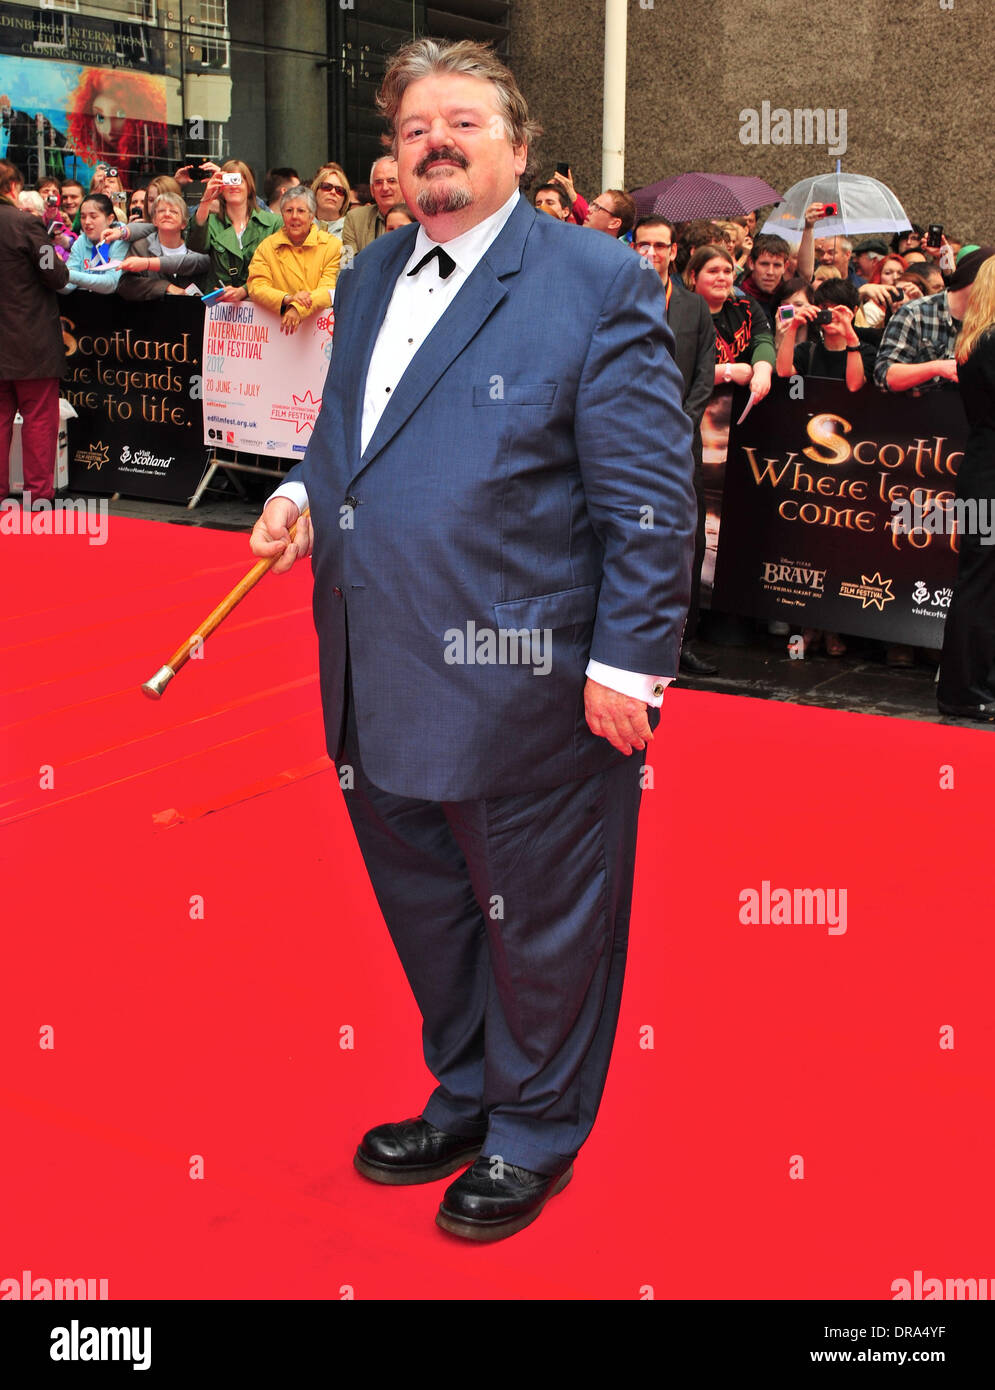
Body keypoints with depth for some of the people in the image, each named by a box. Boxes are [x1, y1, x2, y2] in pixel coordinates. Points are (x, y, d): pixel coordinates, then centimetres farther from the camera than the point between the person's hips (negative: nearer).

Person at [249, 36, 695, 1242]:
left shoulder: (597, 283, -10)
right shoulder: (369, 279, 12)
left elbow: (652, 497, -11)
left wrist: (629, 661, -14)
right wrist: (304, 493, 4)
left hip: (526, 689, -7)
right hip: (384, 689, 7)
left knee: (539, 929, 12)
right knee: (424, 913, 21)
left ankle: (532, 1135, 34)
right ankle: (464, 1097, 44)